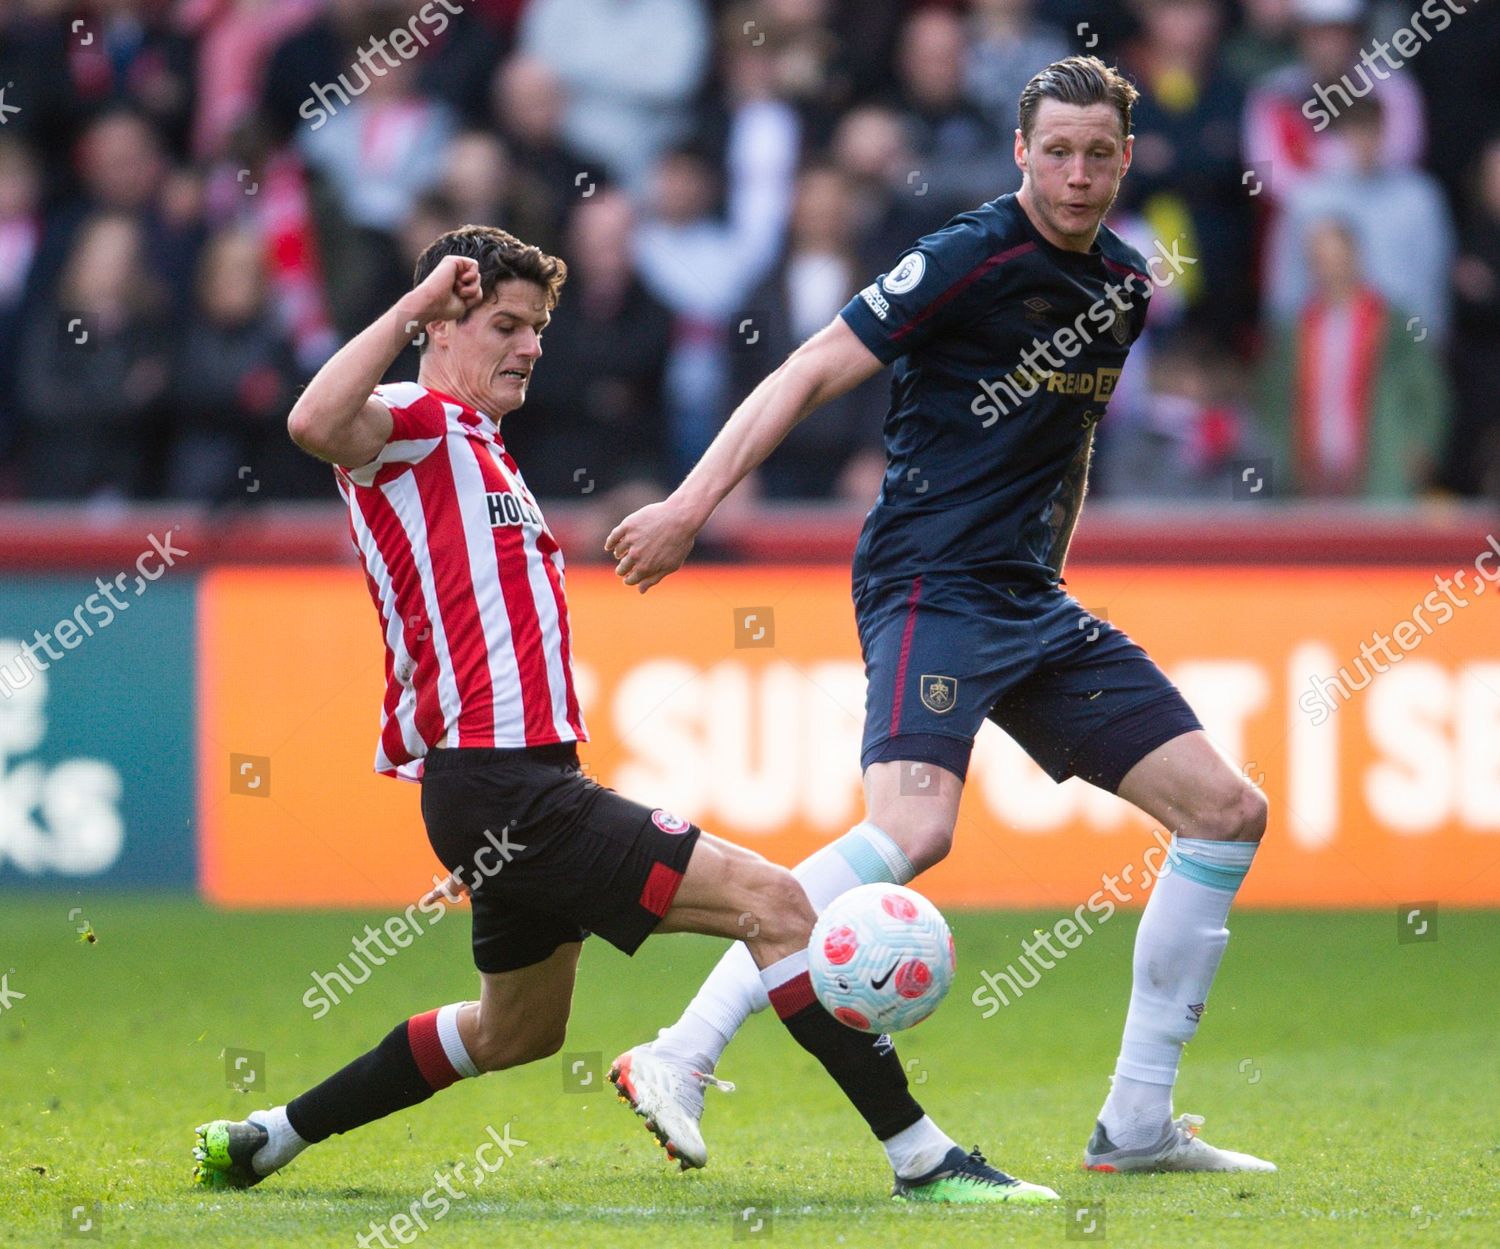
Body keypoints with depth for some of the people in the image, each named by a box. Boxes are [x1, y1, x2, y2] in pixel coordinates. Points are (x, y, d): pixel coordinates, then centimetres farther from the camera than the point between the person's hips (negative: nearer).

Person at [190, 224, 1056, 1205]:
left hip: (530, 783, 11)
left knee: (517, 1032, 25)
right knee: (771, 901, -15)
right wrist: (414, 304, -28)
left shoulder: (479, 451, 23)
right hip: (500, 786, -11)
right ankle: (921, 1156, -15)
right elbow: (315, 424, -32)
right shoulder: (412, 426, -8)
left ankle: (263, 1141, 32)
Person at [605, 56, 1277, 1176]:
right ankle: (681, 1059, -26)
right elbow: (816, 370, -13)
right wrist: (694, 502, -20)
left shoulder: (1127, 286, 13)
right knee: (913, 828, -30)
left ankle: (1138, 1126, 10)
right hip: (930, 587, -9)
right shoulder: (975, 256, -11)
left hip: (1031, 605, 9)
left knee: (1227, 809, 5)